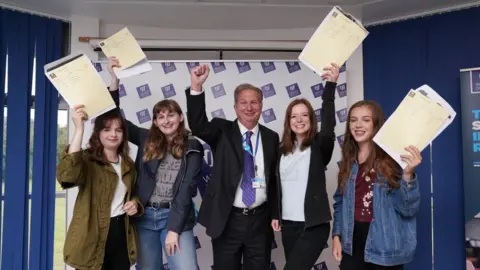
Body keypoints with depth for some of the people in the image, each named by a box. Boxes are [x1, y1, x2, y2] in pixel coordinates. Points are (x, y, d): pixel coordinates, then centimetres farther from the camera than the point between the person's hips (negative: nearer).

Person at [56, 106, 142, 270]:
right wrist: (79, 129, -37)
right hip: (93, 236, -6)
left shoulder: (128, 164, 9)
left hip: (121, 234, 6)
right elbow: (66, 176, -34)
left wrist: (135, 203, 1)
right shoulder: (87, 160, -10)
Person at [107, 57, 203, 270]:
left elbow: (186, 189, -7)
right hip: (144, 216, 3)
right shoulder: (146, 140, 5)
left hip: (176, 217, -2)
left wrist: (174, 229, -11)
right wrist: (115, 79, -8)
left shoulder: (192, 148, -1)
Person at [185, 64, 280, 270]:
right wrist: (196, 87, -32)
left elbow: (275, 178, 9)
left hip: (260, 220, 2)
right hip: (227, 220, -2)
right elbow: (197, 125, -21)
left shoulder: (271, 137, 5)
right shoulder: (222, 131, -1)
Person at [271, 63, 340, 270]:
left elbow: (328, 128, -26)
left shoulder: (319, 146, -5)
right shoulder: (282, 149, 7)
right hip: (288, 225, 5)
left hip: (313, 226, -5)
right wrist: (275, 214, 8)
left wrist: (331, 85, -34)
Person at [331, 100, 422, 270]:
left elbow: (407, 209, -14)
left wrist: (407, 174, -28)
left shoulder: (393, 160, -9)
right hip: (352, 245, 4)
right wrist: (337, 235, 6)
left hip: (384, 247, -4)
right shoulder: (347, 162, 7)